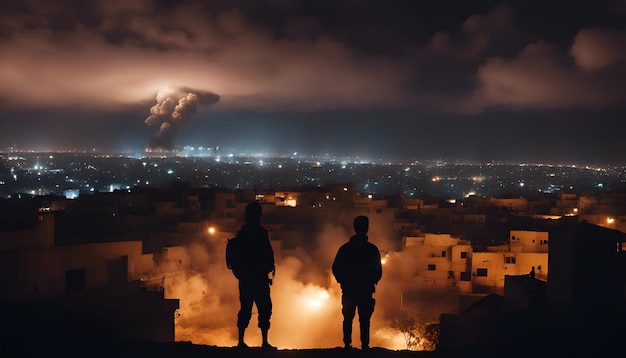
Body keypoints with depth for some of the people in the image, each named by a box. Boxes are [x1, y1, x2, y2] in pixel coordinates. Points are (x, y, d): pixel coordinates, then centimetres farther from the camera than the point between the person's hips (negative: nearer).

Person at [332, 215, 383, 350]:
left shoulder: (345, 248, -1)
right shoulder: (372, 249, -5)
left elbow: (335, 269, 2)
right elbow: (378, 272, 0)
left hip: (348, 290, 1)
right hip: (366, 290, -1)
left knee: (348, 319, 11)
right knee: (364, 321, 4)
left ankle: (347, 345, 9)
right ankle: (365, 345, 0)